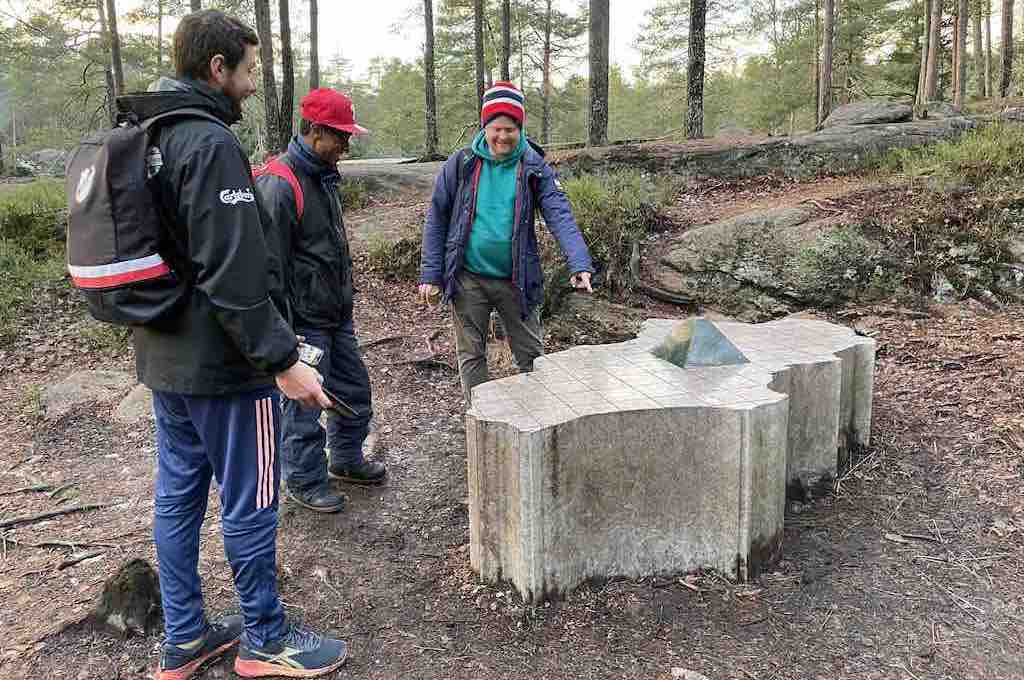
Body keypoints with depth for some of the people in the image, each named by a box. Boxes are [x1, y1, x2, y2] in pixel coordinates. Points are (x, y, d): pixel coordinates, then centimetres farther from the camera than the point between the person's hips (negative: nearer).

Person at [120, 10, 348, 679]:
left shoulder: (146, 139, 11)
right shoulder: (211, 143, -18)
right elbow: (234, 275, -25)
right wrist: (283, 358, -20)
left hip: (163, 356, 9)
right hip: (220, 364, -9)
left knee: (178, 495, 15)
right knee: (250, 501, 4)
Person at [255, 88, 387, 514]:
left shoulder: (322, 176, 11)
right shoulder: (278, 185, -20)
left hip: (337, 315, 9)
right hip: (304, 322, -9)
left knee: (354, 390, 19)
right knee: (304, 404, 5)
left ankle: (347, 459, 38)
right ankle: (304, 481, 21)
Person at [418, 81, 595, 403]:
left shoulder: (534, 167, -4)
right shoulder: (461, 163, -2)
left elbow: (560, 216, -15)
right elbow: (437, 219, 1)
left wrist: (580, 265, -30)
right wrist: (431, 274, -4)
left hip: (516, 280, 0)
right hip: (468, 279, 0)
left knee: (532, 355, 9)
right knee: (471, 355, 10)